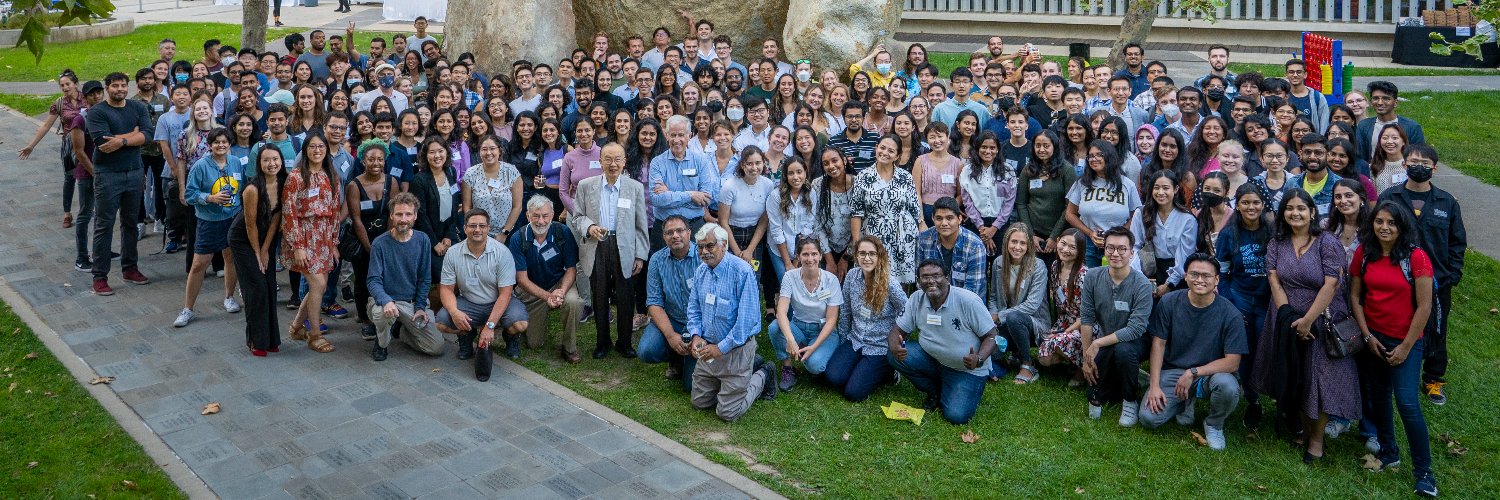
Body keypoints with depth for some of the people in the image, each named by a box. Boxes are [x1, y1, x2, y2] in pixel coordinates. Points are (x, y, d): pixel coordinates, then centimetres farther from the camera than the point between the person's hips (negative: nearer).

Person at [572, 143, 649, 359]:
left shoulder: (635, 188, 4)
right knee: (599, 298, 7)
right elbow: (576, 217, 8)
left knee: (625, 299, 3)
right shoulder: (586, 186, 4)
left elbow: (640, 226, 5)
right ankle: (602, 342, 22)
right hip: (596, 249, 0)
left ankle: (624, 342, 19)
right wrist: (589, 227, -14)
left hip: (624, 250, 0)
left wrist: (640, 256, 3)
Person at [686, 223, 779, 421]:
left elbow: (747, 319, -24)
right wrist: (696, 336, -8)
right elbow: (694, 309, 11)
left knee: (728, 413, -2)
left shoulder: (742, 272, -21)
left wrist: (720, 348, -22)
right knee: (699, 403, 17)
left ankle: (762, 376, 22)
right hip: (708, 348, 7)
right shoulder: (700, 271, 2)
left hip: (736, 351, -7)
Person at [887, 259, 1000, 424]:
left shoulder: (969, 301, -20)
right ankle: (935, 392, 5)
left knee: (956, 416, -23)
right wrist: (895, 347, -29)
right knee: (894, 355, -19)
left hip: (967, 369, -4)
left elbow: (991, 336, -14)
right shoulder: (916, 299, -8)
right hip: (932, 359, 4)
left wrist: (979, 360, -34)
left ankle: (971, 391, 15)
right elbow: (898, 330, -4)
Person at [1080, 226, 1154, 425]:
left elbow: (1135, 329, -27)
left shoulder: (1142, 285, -23)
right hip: (1105, 341, 4)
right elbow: (1087, 319, -8)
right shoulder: (1093, 277, -11)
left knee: (1123, 351, -37)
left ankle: (1131, 401, -12)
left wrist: (1097, 344, -25)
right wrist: (1087, 357, -9)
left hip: (1133, 341, -4)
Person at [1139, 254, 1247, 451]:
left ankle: (1214, 424, -1)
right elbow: (1158, 343, -3)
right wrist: (1155, 385, -10)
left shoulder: (1230, 314, -14)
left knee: (1228, 386, -37)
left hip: (1211, 373, -2)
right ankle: (1185, 401, 18)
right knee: (1148, 418, -18)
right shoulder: (1169, 302, -8)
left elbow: (1232, 363, -15)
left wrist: (1193, 373, -21)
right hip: (1172, 371, 2)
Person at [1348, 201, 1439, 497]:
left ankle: (1423, 471, 2)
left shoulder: (1416, 257, -12)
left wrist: (1406, 347, -10)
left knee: (1407, 403, -9)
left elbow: (1424, 306, -11)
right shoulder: (1363, 254, -1)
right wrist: (1367, 336, -2)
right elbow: (1354, 296, 5)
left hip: (1406, 341, -4)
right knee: (1379, 396, 14)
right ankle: (1388, 453, 32)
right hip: (1373, 338, 4)